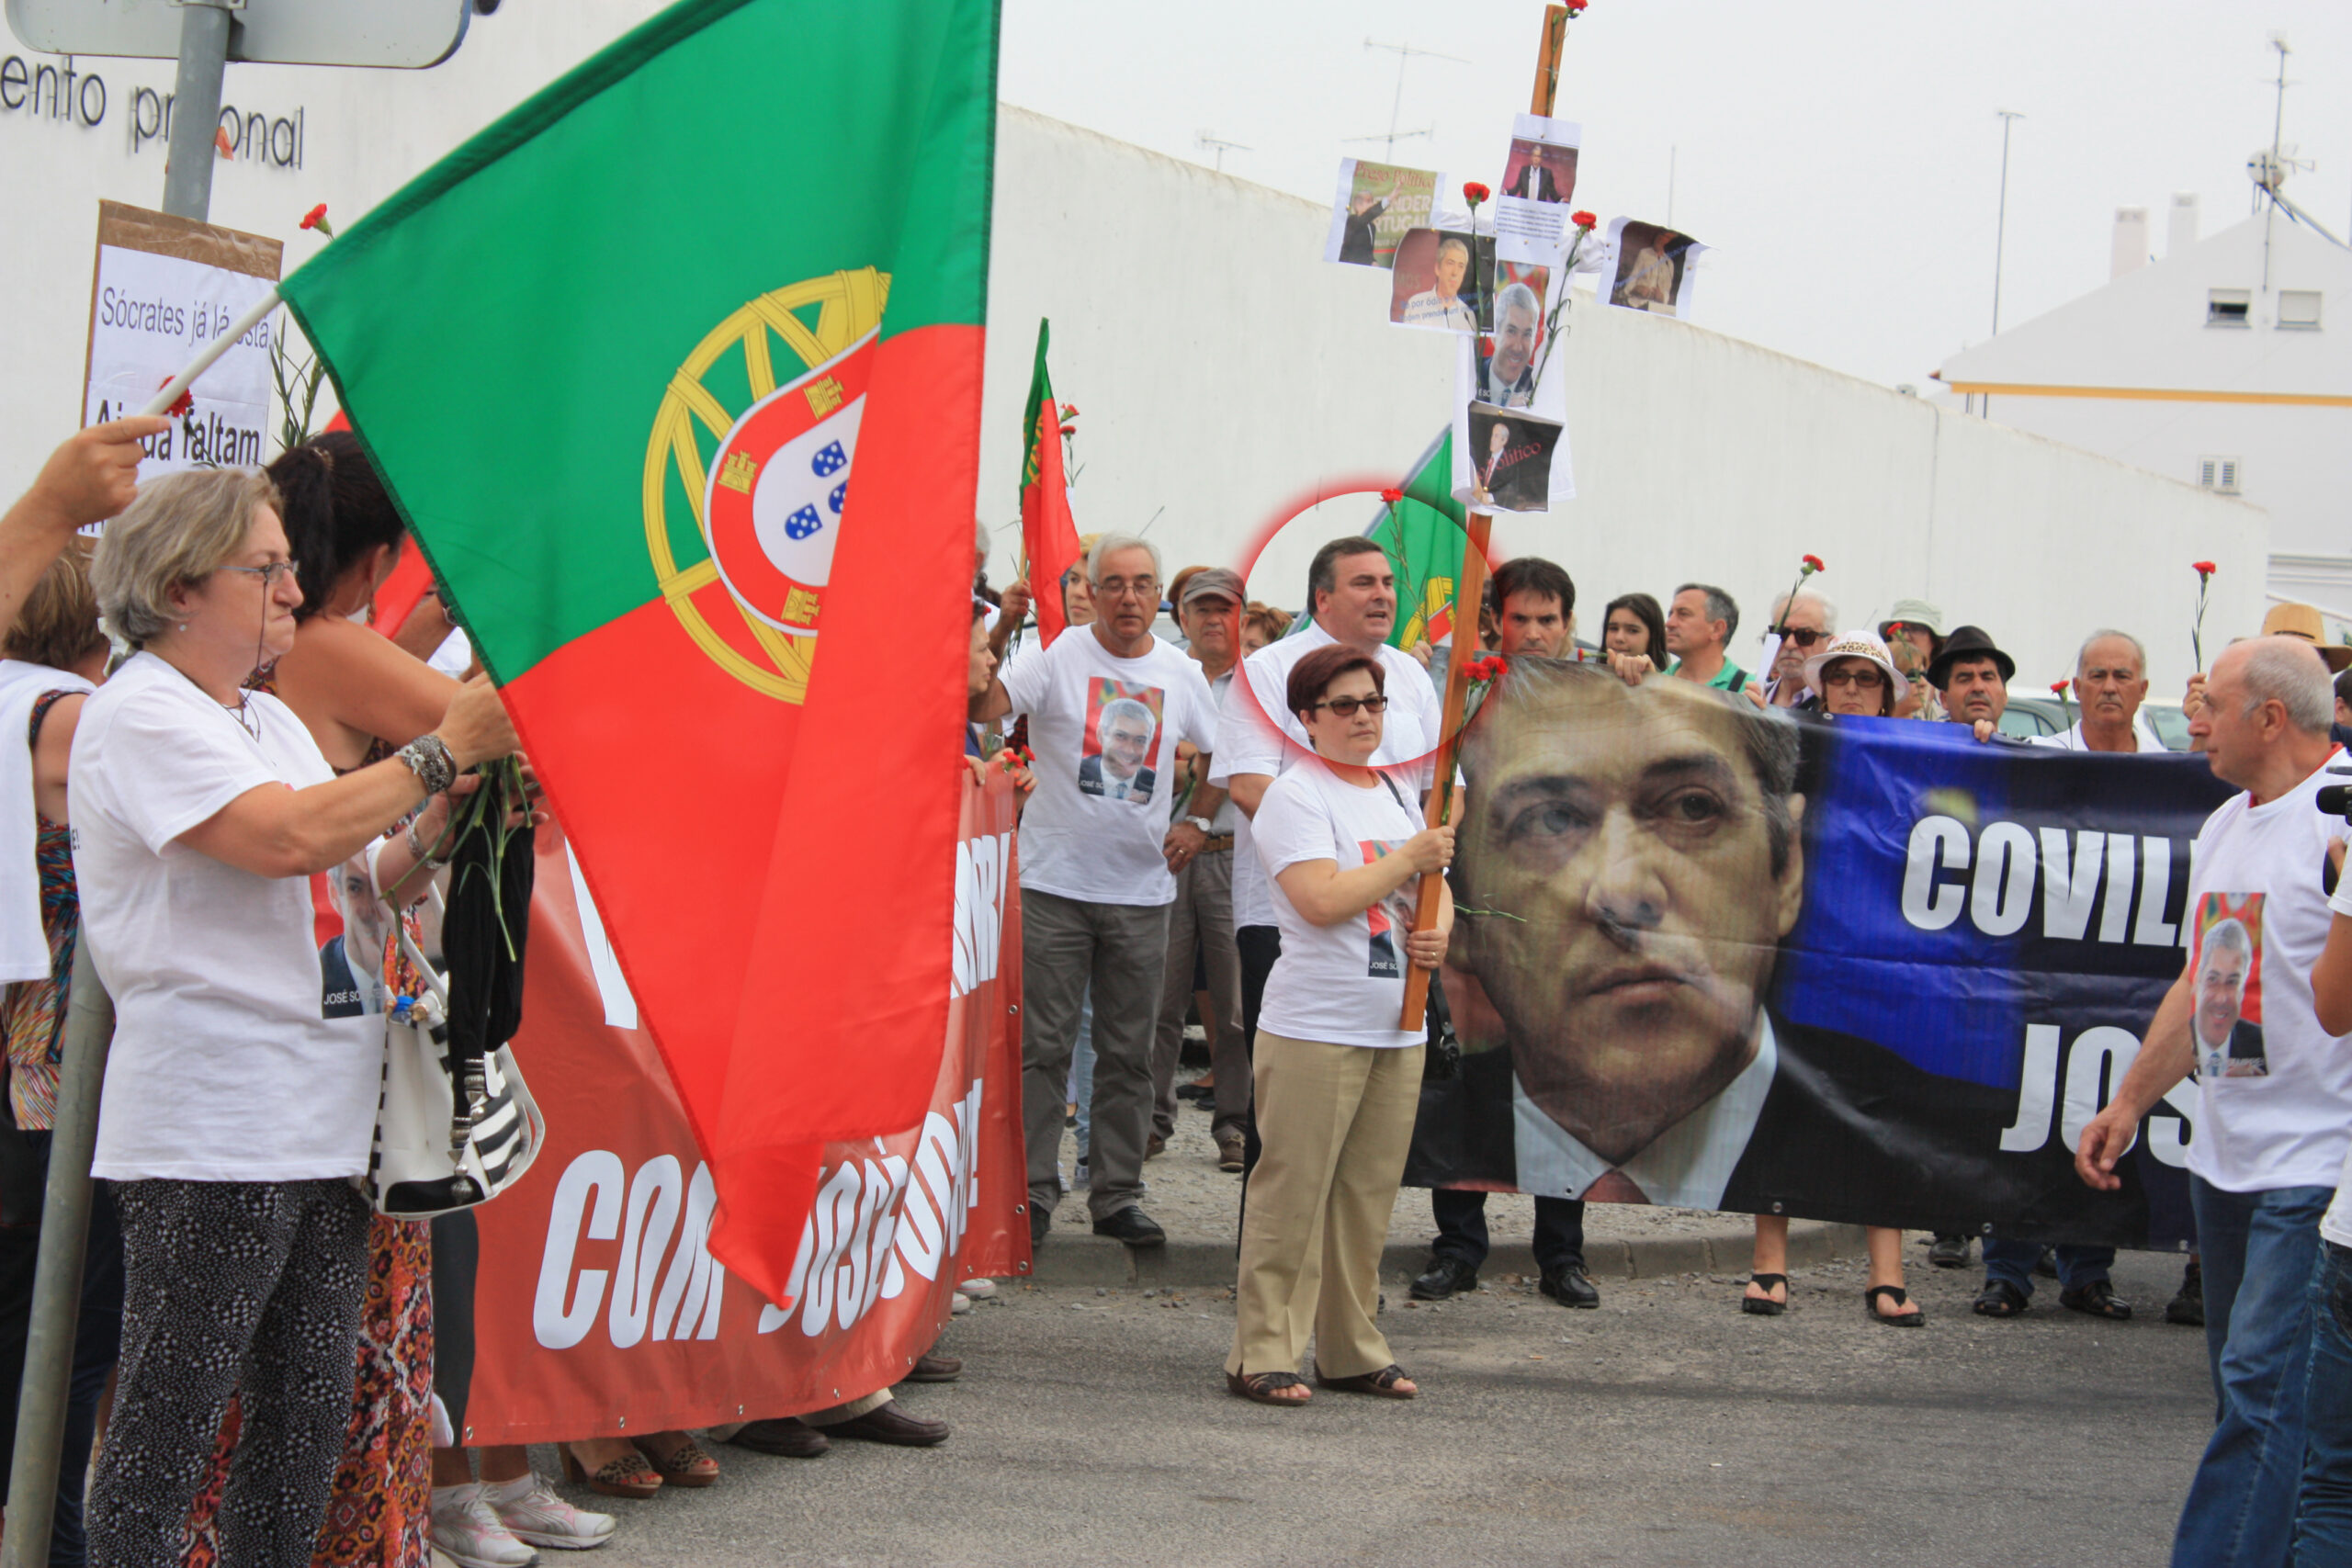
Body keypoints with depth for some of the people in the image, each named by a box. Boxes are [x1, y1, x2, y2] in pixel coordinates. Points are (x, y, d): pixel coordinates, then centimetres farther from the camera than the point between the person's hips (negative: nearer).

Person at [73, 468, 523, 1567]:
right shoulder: (139, 716, -8)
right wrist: (444, 750, -13)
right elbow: (288, 837, -21)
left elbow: (363, 876, 21)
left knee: (307, 1424, 10)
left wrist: (446, 819, 3)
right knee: (168, 1432, -5)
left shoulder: (270, 720, 20)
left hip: (316, 1124, 9)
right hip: (208, 1134, -9)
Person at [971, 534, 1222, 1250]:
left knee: (1129, 1055, 9)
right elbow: (984, 706, -20)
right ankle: (1032, 1193, 8)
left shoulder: (1182, 674, 6)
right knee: (1042, 1048, 0)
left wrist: (1194, 826, 7)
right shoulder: (1058, 655, -6)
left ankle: (1117, 1195, 17)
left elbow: (1222, 756, 18)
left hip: (1141, 891, 4)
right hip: (1054, 884, -3)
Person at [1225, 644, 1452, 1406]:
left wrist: (1437, 934, 0)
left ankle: (1351, 1350, 18)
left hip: (1397, 1028, 7)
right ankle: (1263, 1353, -1)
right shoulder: (1296, 795, -7)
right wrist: (1410, 858, -12)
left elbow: (1435, 886, 23)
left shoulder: (1399, 795, 18)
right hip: (1314, 1027, -7)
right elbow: (1322, 899, -19)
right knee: (1292, 1193, -6)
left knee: (1369, 1196, 10)